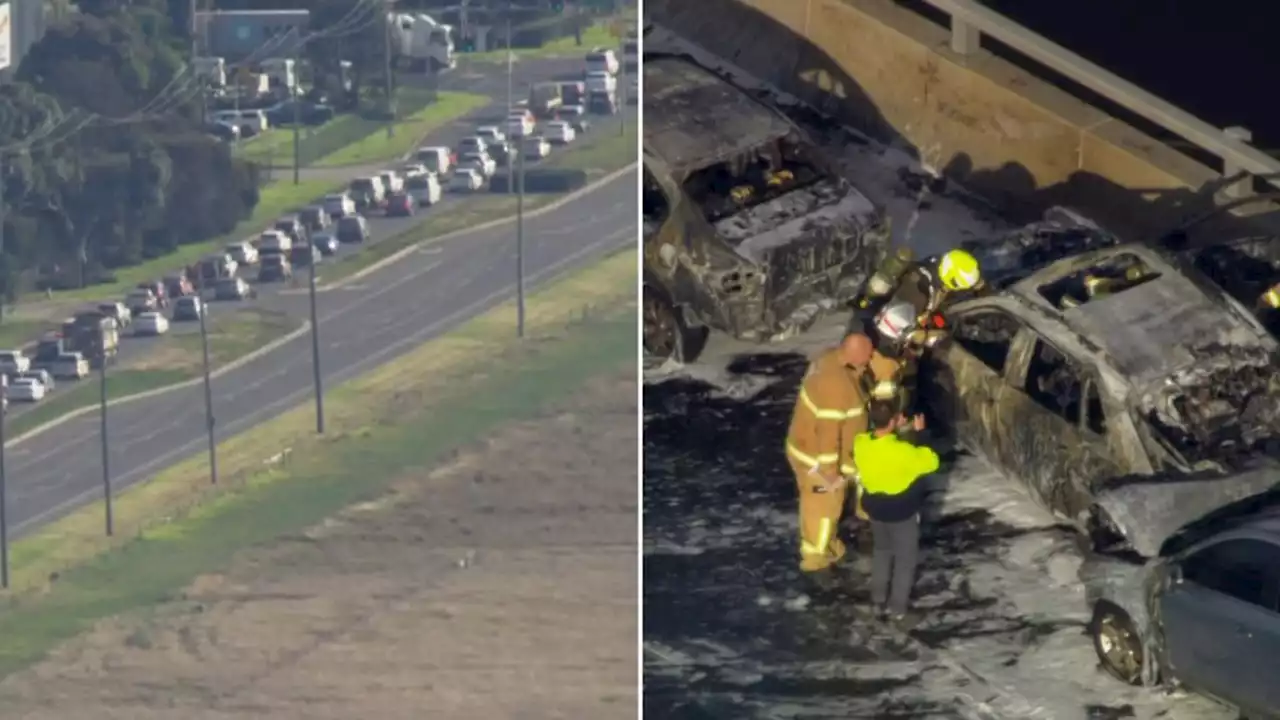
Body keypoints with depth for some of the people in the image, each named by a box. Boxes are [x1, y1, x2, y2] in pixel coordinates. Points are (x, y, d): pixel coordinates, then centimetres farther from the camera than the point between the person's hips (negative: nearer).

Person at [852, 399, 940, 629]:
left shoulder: (861, 443, -15)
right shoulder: (903, 451, -34)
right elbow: (931, 462, -18)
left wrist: (897, 429, 0)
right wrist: (921, 433, -12)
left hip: (875, 507, 6)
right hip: (902, 512, -6)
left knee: (882, 551, 27)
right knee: (905, 559, 13)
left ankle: (879, 600, 37)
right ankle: (897, 610, 19)